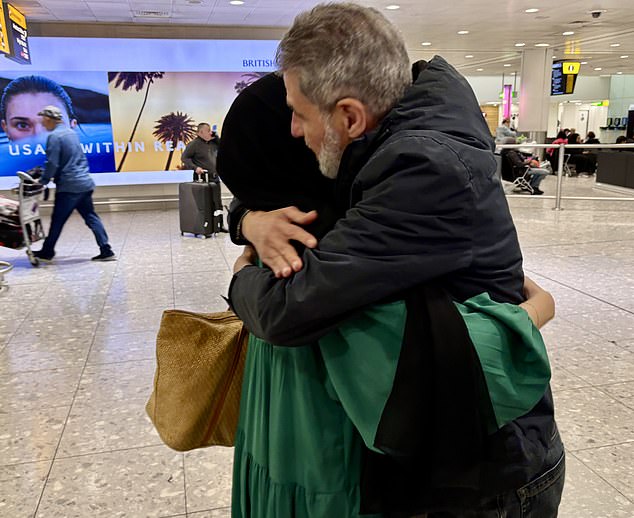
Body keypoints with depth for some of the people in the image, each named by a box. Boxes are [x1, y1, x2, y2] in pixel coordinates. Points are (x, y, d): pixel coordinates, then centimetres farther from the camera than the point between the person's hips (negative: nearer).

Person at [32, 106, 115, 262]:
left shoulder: (54, 137, -12)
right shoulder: (71, 132, 15)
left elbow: (52, 164, -16)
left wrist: (43, 181, -4)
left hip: (69, 186, -8)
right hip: (85, 183, 8)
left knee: (57, 220, 4)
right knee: (91, 217, 8)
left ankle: (47, 253, 17)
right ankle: (106, 251, 3)